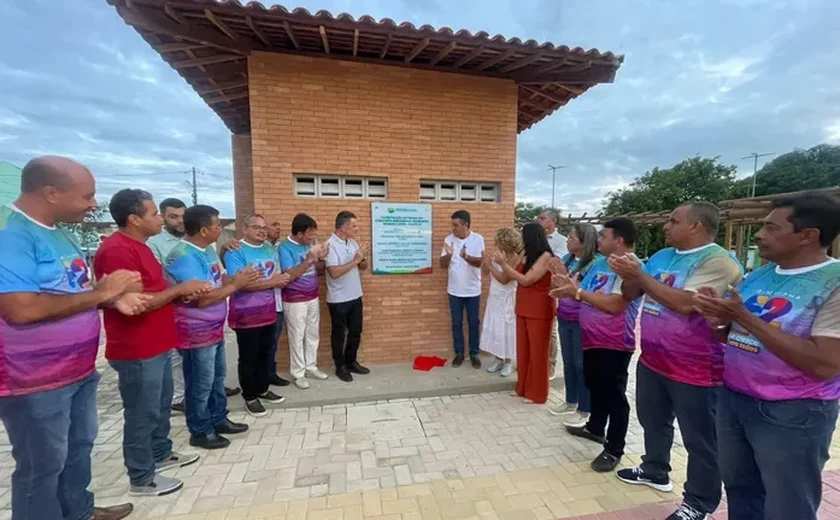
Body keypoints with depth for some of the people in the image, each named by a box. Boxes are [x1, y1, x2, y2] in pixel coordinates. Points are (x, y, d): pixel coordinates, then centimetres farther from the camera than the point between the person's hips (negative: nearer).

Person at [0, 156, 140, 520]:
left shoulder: (59, 232, 6)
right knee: (42, 466, 11)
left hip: (79, 371, 9)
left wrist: (114, 299, -3)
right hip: (34, 382, -9)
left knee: (79, 448, 25)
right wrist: (101, 292, -23)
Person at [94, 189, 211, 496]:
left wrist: (182, 294, 2)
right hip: (137, 351, -10)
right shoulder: (116, 251, -22)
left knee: (161, 404, 22)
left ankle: (161, 454, 40)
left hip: (156, 346, 10)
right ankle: (142, 478, 24)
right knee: (142, 414, 6)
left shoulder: (138, 247, 11)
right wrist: (179, 289, -17)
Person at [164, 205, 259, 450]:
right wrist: (236, 285, -20)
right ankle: (200, 432, 25)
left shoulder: (208, 250, 7)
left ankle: (219, 420, 37)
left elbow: (219, 280, 11)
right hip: (196, 333, -10)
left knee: (217, 377, 21)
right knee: (200, 384, 7)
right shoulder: (184, 257, -25)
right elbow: (202, 297, -29)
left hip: (214, 328, 10)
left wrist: (240, 277, -6)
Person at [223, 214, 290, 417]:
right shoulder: (235, 251, -12)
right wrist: (270, 282, -17)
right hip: (246, 315, -6)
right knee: (248, 357, 7)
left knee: (266, 353, 17)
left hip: (268, 312, 6)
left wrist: (280, 279, -15)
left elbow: (279, 277, 9)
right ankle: (250, 397, 23)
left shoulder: (270, 249, 8)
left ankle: (262, 389, 34)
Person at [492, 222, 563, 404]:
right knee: (523, 349, 15)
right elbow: (513, 277, 9)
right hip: (523, 308, 8)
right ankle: (523, 388, 30)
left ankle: (536, 393, 19)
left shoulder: (546, 257, -16)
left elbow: (526, 280, -21)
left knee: (537, 351, 4)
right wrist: (501, 262, -1)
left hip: (539, 310, -8)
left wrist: (503, 263, -22)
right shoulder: (527, 256, 7)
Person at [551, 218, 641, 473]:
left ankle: (614, 450, 19)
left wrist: (578, 292, -27)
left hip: (615, 344, -9)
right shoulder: (600, 263, 10)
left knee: (614, 396, 4)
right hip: (592, 339, 9)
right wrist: (569, 287, -5)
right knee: (595, 387, 24)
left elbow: (614, 304, -29)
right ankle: (595, 428, 43)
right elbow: (587, 295, 14)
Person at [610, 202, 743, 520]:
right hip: (652, 360, 8)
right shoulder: (661, 256, 6)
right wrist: (628, 275, -11)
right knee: (653, 421, 24)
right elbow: (631, 295, 10)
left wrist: (640, 275, -26)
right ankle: (655, 470, 45)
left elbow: (685, 304, -31)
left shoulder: (718, 262, -18)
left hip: (695, 369, -8)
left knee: (699, 439, 11)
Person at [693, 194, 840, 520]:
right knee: (739, 490, 22)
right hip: (732, 400, 6)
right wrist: (719, 320, -10)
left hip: (792, 414, -6)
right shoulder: (757, 276, 5)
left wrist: (744, 317, -25)